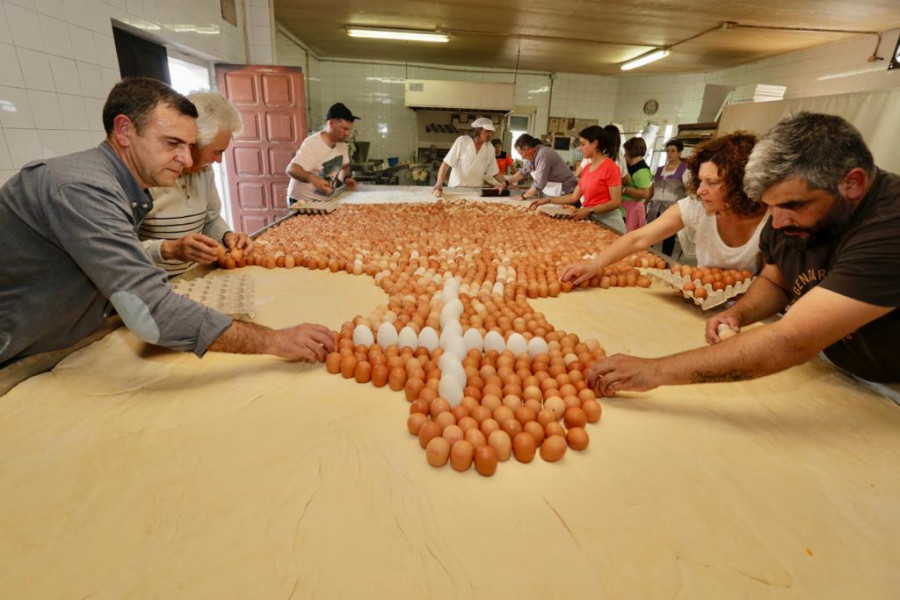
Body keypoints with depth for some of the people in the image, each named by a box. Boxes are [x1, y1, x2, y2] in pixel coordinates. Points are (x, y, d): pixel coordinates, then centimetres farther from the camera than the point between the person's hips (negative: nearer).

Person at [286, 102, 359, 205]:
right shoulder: (313, 144, -22)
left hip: (325, 201, 7)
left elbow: (344, 167, 16)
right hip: (303, 202, -7)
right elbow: (291, 170, -29)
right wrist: (312, 178, -46)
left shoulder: (342, 143, 1)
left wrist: (346, 178, -6)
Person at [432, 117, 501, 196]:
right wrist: (439, 184, -23)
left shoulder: (490, 148, 3)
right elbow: (446, 164, -11)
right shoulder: (462, 141, -8)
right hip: (456, 189, -3)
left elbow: (491, 173, 11)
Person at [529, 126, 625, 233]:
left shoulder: (610, 167, -12)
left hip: (607, 222, -7)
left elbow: (616, 202, -16)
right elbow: (574, 197, 11)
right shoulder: (586, 168, 11)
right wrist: (548, 200, 7)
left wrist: (590, 211, -22)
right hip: (589, 219, 7)